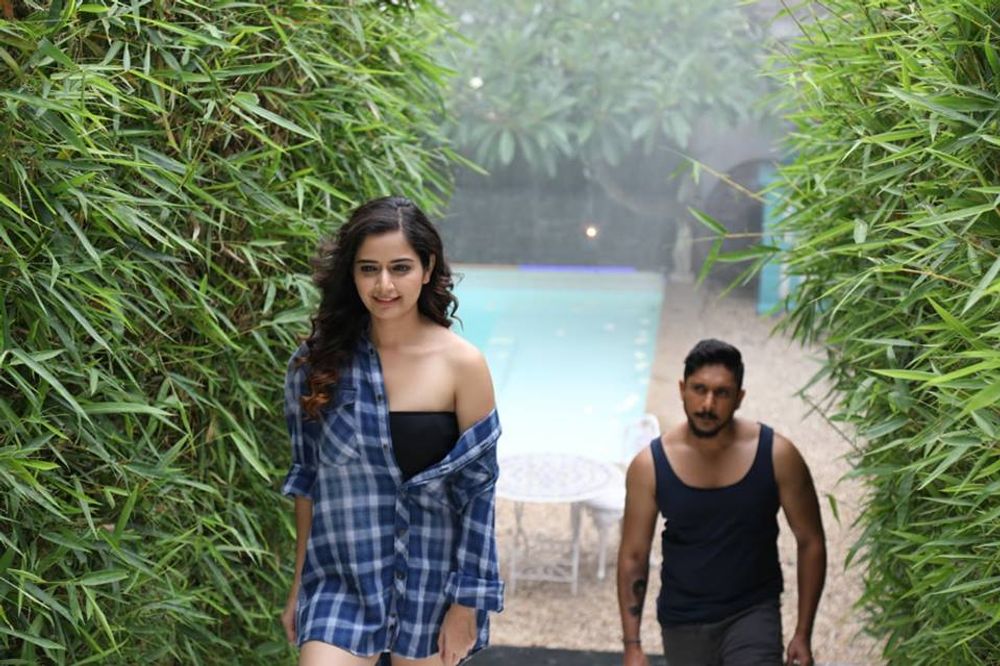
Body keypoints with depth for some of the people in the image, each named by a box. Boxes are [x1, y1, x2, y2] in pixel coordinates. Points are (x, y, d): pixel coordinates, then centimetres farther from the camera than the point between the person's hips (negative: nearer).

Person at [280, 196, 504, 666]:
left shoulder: (461, 364, -9)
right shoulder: (321, 361, -3)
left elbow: (478, 490, -5)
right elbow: (307, 479, 6)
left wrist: (467, 604, -6)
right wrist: (298, 586, 9)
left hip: (431, 587, -1)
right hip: (341, 582, 1)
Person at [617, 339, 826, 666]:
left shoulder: (777, 455, -13)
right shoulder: (649, 466, -12)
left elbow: (811, 542, -3)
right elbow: (633, 556, -3)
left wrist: (803, 634, -4)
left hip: (753, 613, -1)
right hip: (683, 624, 2)